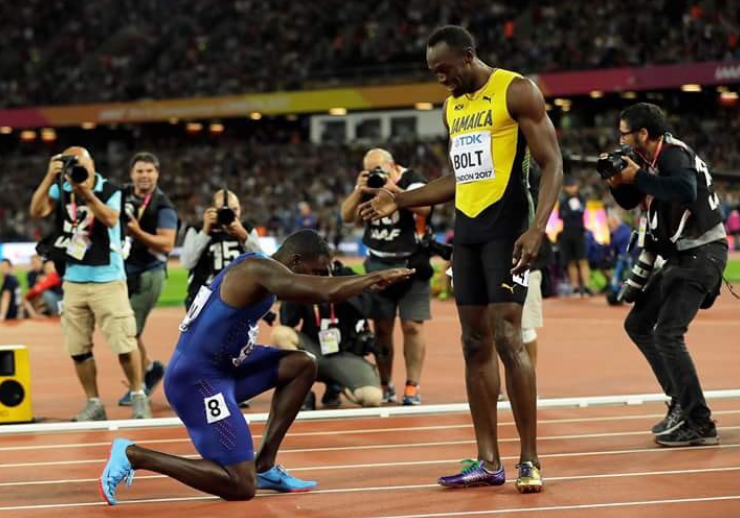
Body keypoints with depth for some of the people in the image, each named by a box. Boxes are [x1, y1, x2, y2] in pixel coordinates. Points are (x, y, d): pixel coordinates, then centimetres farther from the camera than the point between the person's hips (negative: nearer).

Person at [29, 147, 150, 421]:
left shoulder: (109, 190, -5)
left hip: (107, 279, -3)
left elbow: (111, 219, -22)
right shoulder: (60, 190, 2)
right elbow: (37, 211, -13)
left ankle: (138, 397, 13)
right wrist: (49, 177, -20)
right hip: (73, 281, 3)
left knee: (124, 344, -3)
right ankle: (93, 403, 16)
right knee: (78, 349, 5)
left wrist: (86, 192, -30)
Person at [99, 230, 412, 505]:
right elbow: (328, 293, -28)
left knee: (302, 365, 13)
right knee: (241, 488, -10)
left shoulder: (262, 272, 11)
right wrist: (375, 278, -12)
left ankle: (264, 466, 15)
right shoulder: (258, 269, -19)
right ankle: (133, 455, -5)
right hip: (196, 380, -10)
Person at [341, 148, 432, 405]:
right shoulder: (367, 185, 7)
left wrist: (394, 189, -31)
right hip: (378, 265, 4)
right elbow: (347, 216, 0)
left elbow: (425, 208, -24)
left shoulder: (413, 181, -6)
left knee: (412, 326, -7)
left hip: (411, 263, -4)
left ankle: (413, 386, -2)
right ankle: (385, 385, 10)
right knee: (382, 327, 3)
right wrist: (359, 191, -15)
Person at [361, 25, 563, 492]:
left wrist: (537, 229, -23)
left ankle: (530, 459, -7)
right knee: (475, 343, 6)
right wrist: (399, 200, 16)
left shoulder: (516, 91, -8)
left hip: (507, 227, -8)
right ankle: (488, 462, 10)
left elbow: (552, 163, -12)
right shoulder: (452, 107, 16)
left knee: (507, 338, -14)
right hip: (467, 230, 8)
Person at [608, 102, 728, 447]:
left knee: (667, 333, -19)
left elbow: (686, 192, -39)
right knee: (637, 324, 15)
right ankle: (682, 403, 20)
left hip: (702, 254, -11)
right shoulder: (650, 160, 9)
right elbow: (629, 202, 21)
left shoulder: (674, 155, -19)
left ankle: (700, 425, -13)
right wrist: (618, 180, 0)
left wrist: (638, 176, -28)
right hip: (679, 256, 11)